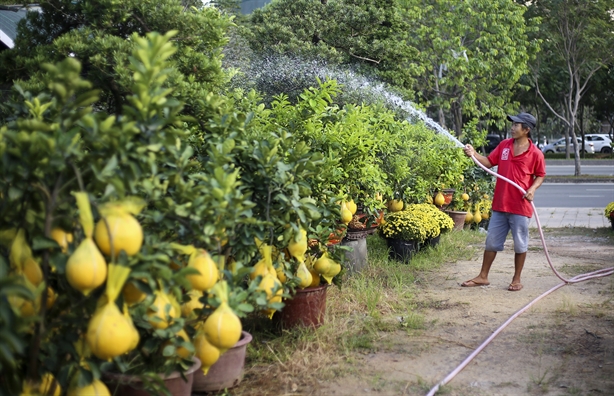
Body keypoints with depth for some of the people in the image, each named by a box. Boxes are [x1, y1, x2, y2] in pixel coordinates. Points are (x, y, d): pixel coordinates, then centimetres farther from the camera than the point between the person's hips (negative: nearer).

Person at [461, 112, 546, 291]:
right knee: (491, 242, 11)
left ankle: (516, 279, 21)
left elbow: (540, 176, 1)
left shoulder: (535, 153, -8)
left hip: (520, 207, -4)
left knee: (520, 244, 7)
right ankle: (483, 276, 21)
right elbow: (489, 162, 6)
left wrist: (532, 189, -16)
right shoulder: (504, 145, 3)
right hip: (500, 204, 4)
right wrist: (474, 154, -9)